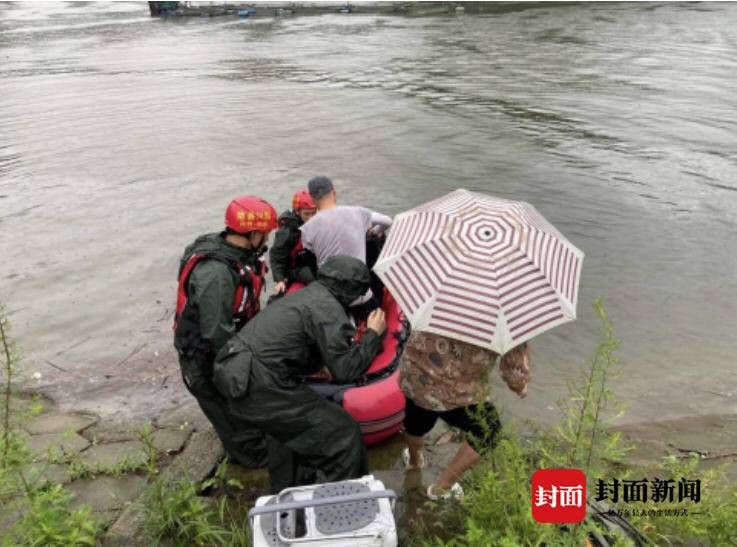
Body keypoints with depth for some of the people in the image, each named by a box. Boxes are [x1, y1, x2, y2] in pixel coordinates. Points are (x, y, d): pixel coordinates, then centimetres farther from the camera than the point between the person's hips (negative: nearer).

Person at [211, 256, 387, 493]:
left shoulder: (305, 295, 18)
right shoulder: (327, 307, -10)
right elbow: (345, 371, -12)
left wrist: (348, 342, 30)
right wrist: (373, 334, 0)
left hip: (237, 378, 10)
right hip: (261, 390, -10)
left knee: (287, 425, 36)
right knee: (343, 433, 2)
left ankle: (284, 494, 49)